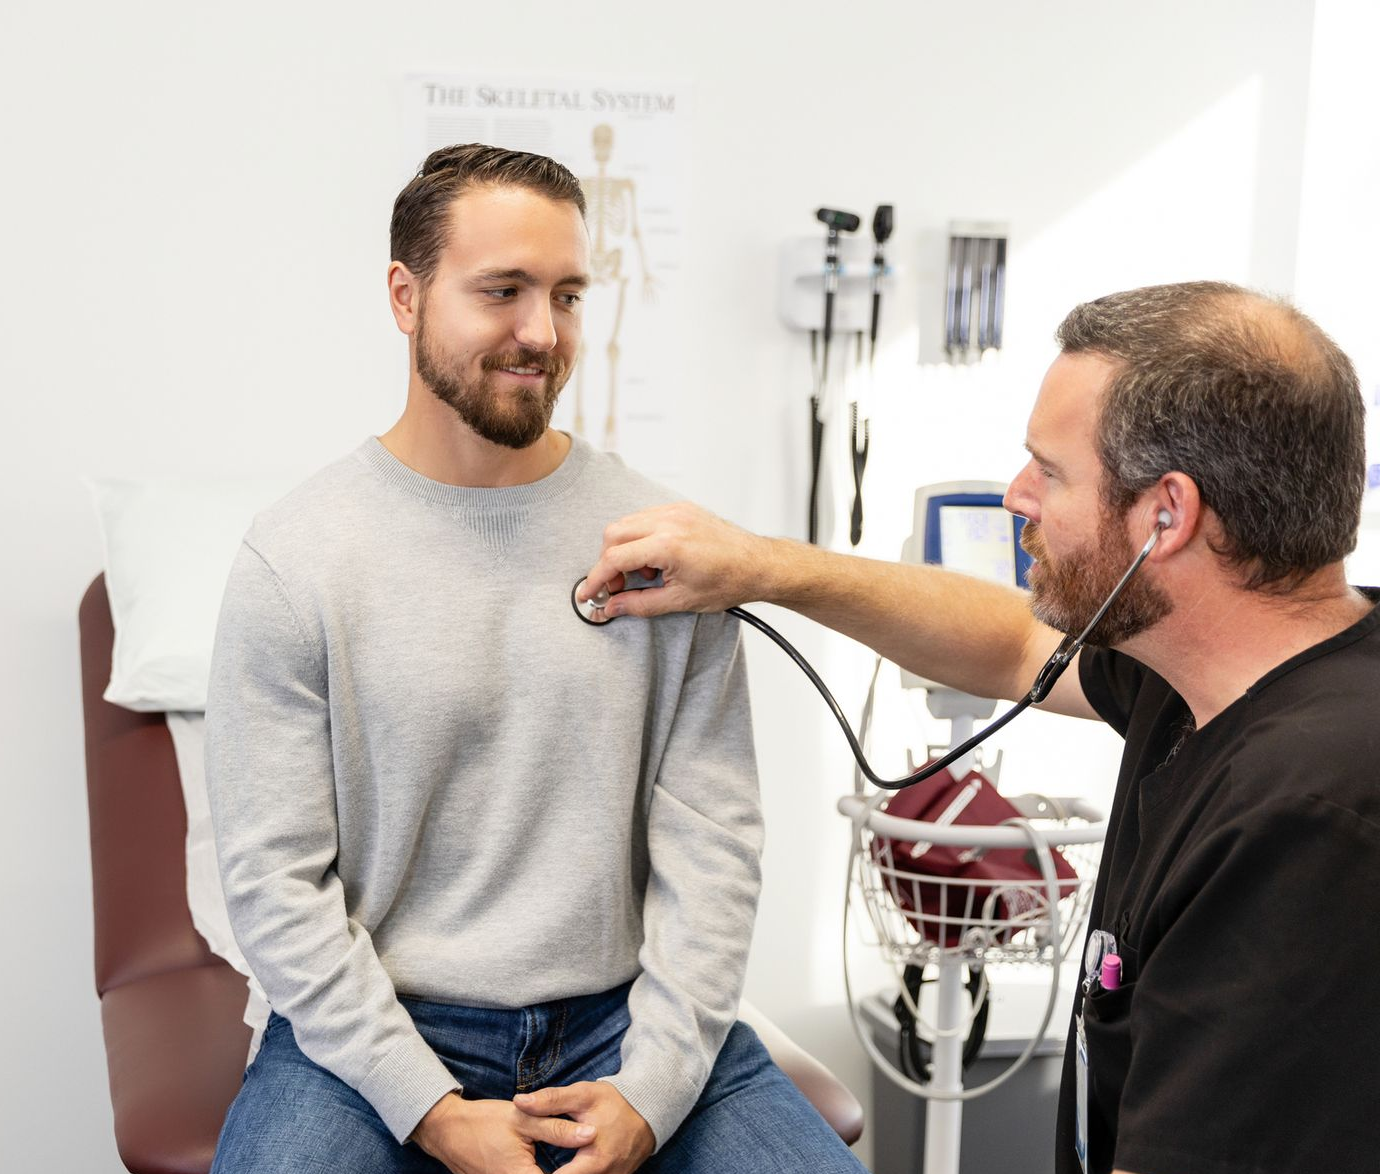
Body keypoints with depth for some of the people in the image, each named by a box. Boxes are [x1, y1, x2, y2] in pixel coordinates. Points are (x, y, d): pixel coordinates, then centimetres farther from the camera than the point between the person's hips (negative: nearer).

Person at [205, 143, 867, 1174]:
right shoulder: (293, 562, -5)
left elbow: (713, 838, 0)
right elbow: (274, 877, -6)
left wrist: (652, 1087, -9)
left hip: (623, 1018, 2)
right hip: (376, 1025, -1)